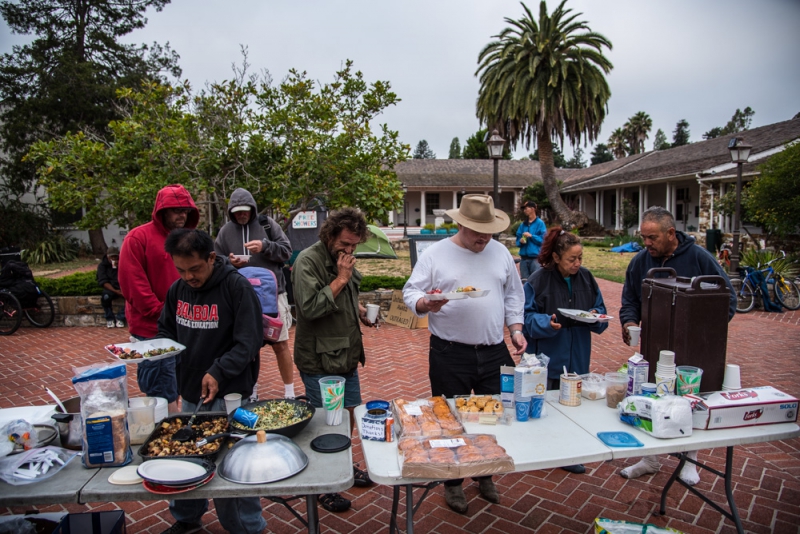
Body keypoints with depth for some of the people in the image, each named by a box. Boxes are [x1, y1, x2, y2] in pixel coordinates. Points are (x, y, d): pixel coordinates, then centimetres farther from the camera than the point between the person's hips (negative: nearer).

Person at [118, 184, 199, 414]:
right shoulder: (138, 237, -7)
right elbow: (132, 283, -12)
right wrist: (161, 314, -12)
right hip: (152, 332, -6)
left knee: (176, 389, 15)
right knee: (162, 395, -1)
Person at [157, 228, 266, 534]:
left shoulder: (236, 287, -14)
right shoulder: (177, 290, 5)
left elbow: (248, 342, -16)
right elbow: (166, 331, 18)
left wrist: (218, 372, -25)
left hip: (228, 394, -6)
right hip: (189, 393, 6)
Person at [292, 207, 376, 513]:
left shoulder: (343, 259, 9)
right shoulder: (308, 261, -16)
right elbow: (309, 307, -26)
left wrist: (360, 310, 4)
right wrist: (340, 278, -24)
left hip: (347, 357, 8)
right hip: (320, 362, -8)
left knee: (350, 414, 19)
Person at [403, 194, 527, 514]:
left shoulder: (500, 253, 7)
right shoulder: (435, 254, -6)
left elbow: (513, 295, 13)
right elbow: (410, 292, -7)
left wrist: (515, 329, 3)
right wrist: (425, 304, -28)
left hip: (494, 352, 4)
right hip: (450, 355, -3)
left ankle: (485, 476, 38)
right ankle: (453, 483, 30)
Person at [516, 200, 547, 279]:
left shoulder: (540, 223, -3)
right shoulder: (522, 224, 13)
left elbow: (543, 239, -9)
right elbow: (517, 240, 15)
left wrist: (531, 236, -16)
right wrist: (520, 241, -6)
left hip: (535, 258, -5)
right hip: (524, 258, 5)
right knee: (524, 280, 10)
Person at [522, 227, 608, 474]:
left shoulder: (586, 278, 2)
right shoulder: (538, 280, -13)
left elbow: (600, 309, 11)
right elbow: (528, 316, -10)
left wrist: (596, 316, -11)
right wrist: (546, 323, -28)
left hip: (577, 356, 5)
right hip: (547, 356, -5)